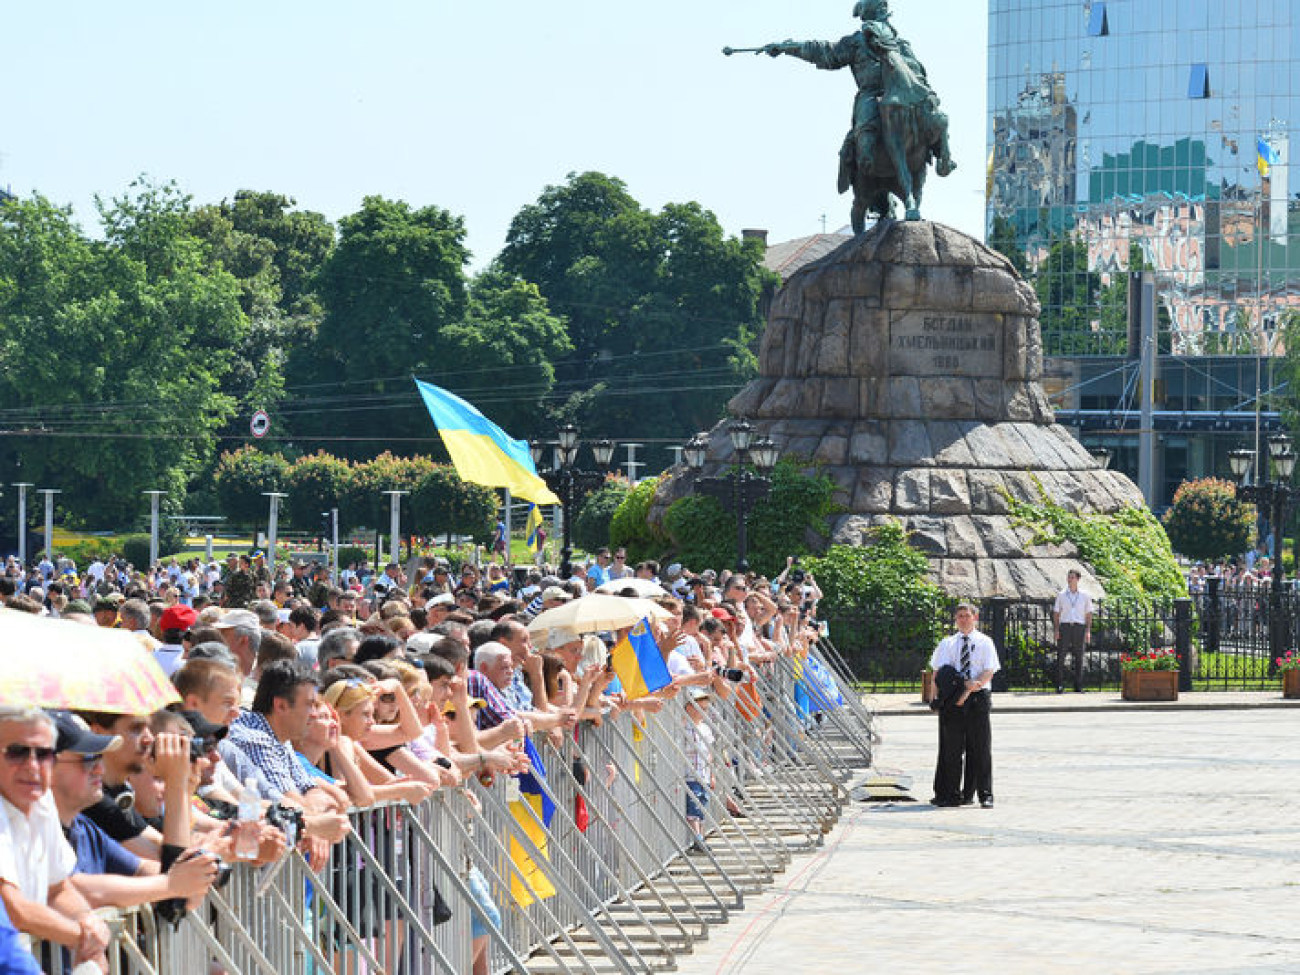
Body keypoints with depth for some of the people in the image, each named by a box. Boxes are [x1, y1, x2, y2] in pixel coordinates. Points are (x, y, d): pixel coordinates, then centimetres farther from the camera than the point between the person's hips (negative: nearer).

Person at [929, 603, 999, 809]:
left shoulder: (984, 643, 7)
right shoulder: (947, 643, 13)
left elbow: (988, 672, -2)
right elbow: (937, 672, 4)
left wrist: (970, 689, -16)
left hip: (977, 699, -2)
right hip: (951, 699, 2)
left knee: (980, 749, -2)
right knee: (951, 747, 2)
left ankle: (985, 795, 2)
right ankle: (951, 793, 8)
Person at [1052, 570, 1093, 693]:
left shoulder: (1085, 596, 9)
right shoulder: (1061, 595, 10)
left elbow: (1089, 614, 9)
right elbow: (1056, 613, 9)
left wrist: (1088, 631, -1)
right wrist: (1056, 629, -3)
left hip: (1079, 627, 0)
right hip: (1064, 627, 0)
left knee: (1079, 658, 0)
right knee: (1061, 656, -8)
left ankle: (1078, 686, 4)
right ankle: (1060, 685, -7)